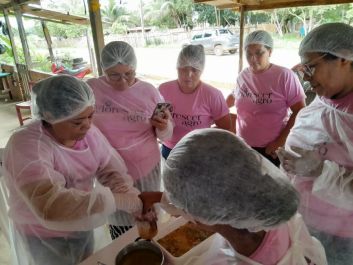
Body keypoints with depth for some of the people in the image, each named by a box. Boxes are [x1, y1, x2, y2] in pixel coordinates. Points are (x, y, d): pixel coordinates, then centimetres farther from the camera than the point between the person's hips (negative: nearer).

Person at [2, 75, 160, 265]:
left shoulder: (87, 131, -13)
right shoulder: (26, 146, -32)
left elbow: (111, 170, -11)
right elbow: (50, 205, -44)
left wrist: (135, 200, -29)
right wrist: (121, 201, -42)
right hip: (44, 238, -5)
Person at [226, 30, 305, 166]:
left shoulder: (285, 76, -14)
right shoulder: (243, 76, 1)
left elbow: (300, 112, -12)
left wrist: (281, 140, -15)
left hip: (272, 149, -4)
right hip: (243, 146, 5)